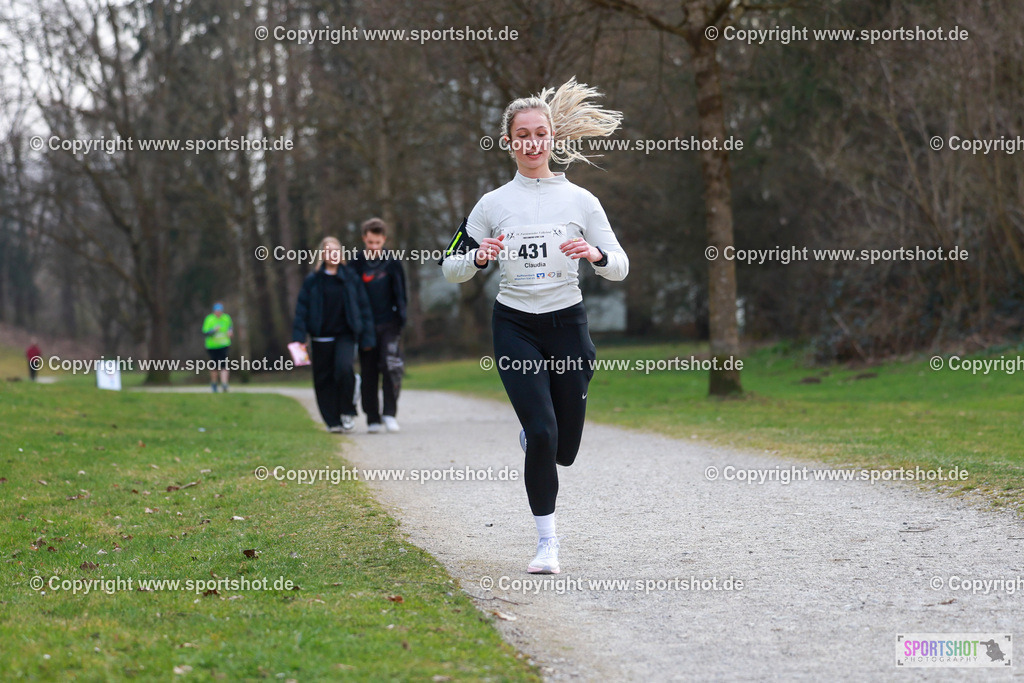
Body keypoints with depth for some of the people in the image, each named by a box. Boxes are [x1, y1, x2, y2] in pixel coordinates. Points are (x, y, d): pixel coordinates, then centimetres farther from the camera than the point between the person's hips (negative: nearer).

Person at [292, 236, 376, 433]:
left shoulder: (350, 277, 7)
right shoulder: (312, 281, 5)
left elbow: (363, 307, 8)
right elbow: (302, 309, 4)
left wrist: (366, 336, 4)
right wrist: (299, 337, -5)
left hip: (345, 335, -1)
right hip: (321, 338, 1)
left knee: (344, 367, -23)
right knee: (324, 379, 2)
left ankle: (347, 412, -6)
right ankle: (333, 422, 12)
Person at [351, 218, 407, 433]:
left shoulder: (392, 263, 3)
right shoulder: (356, 264, 3)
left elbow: (400, 294, 8)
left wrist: (401, 319, 1)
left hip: (388, 324, -1)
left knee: (391, 367, -16)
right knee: (368, 373, 3)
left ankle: (390, 413, -11)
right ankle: (372, 418, 9)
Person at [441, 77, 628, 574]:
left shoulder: (579, 200, 1)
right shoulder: (494, 204, 1)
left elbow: (620, 268, 2)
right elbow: (451, 269, 5)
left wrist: (595, 254, -20)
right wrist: (478, 257, -17)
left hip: (567, 326, 1)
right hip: (515, 327, -1)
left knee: (563, 449, 6)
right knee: (542, 432, -16)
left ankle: (533, 436, 44)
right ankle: (546, 542, -3)